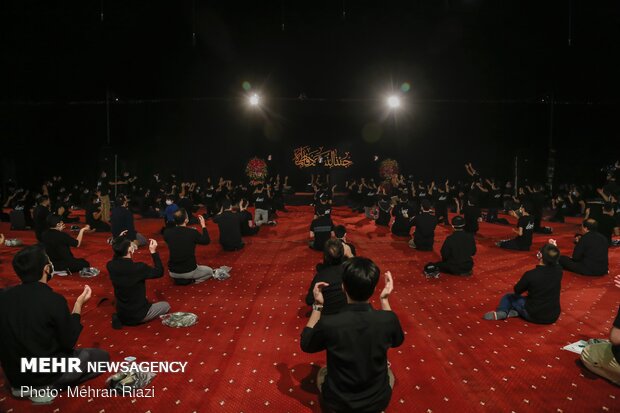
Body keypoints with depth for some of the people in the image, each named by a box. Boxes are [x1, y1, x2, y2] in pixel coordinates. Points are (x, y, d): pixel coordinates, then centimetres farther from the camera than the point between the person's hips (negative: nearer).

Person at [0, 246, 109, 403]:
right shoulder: (54, 300, -25)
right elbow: (69, 343, -13)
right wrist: (78, 305, -8)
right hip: (46, 372, -7)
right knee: (102, 357, 13)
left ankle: (24, 386, 15)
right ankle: (46, 387, 2)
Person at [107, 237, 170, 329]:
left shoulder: (110, 266, -14)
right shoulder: (138, 267, -30)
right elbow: (159, 272, -13)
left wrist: (119, 242, 5)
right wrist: (153, 252, -11)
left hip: (121, 313, 7)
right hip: (138, 314, -7)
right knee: (166, 306, 18)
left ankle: (121, 318, 13)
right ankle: (137, 319, 2)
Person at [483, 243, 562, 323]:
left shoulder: (531, 275, -22)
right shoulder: (558, 271, -10)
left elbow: (517, 290, -3)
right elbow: (556, 260, 17)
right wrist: (554, 247, 21)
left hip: (534, 315, -3)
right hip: (553, 317, 4)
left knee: (508, 297, 20)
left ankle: (502, 311, -11)